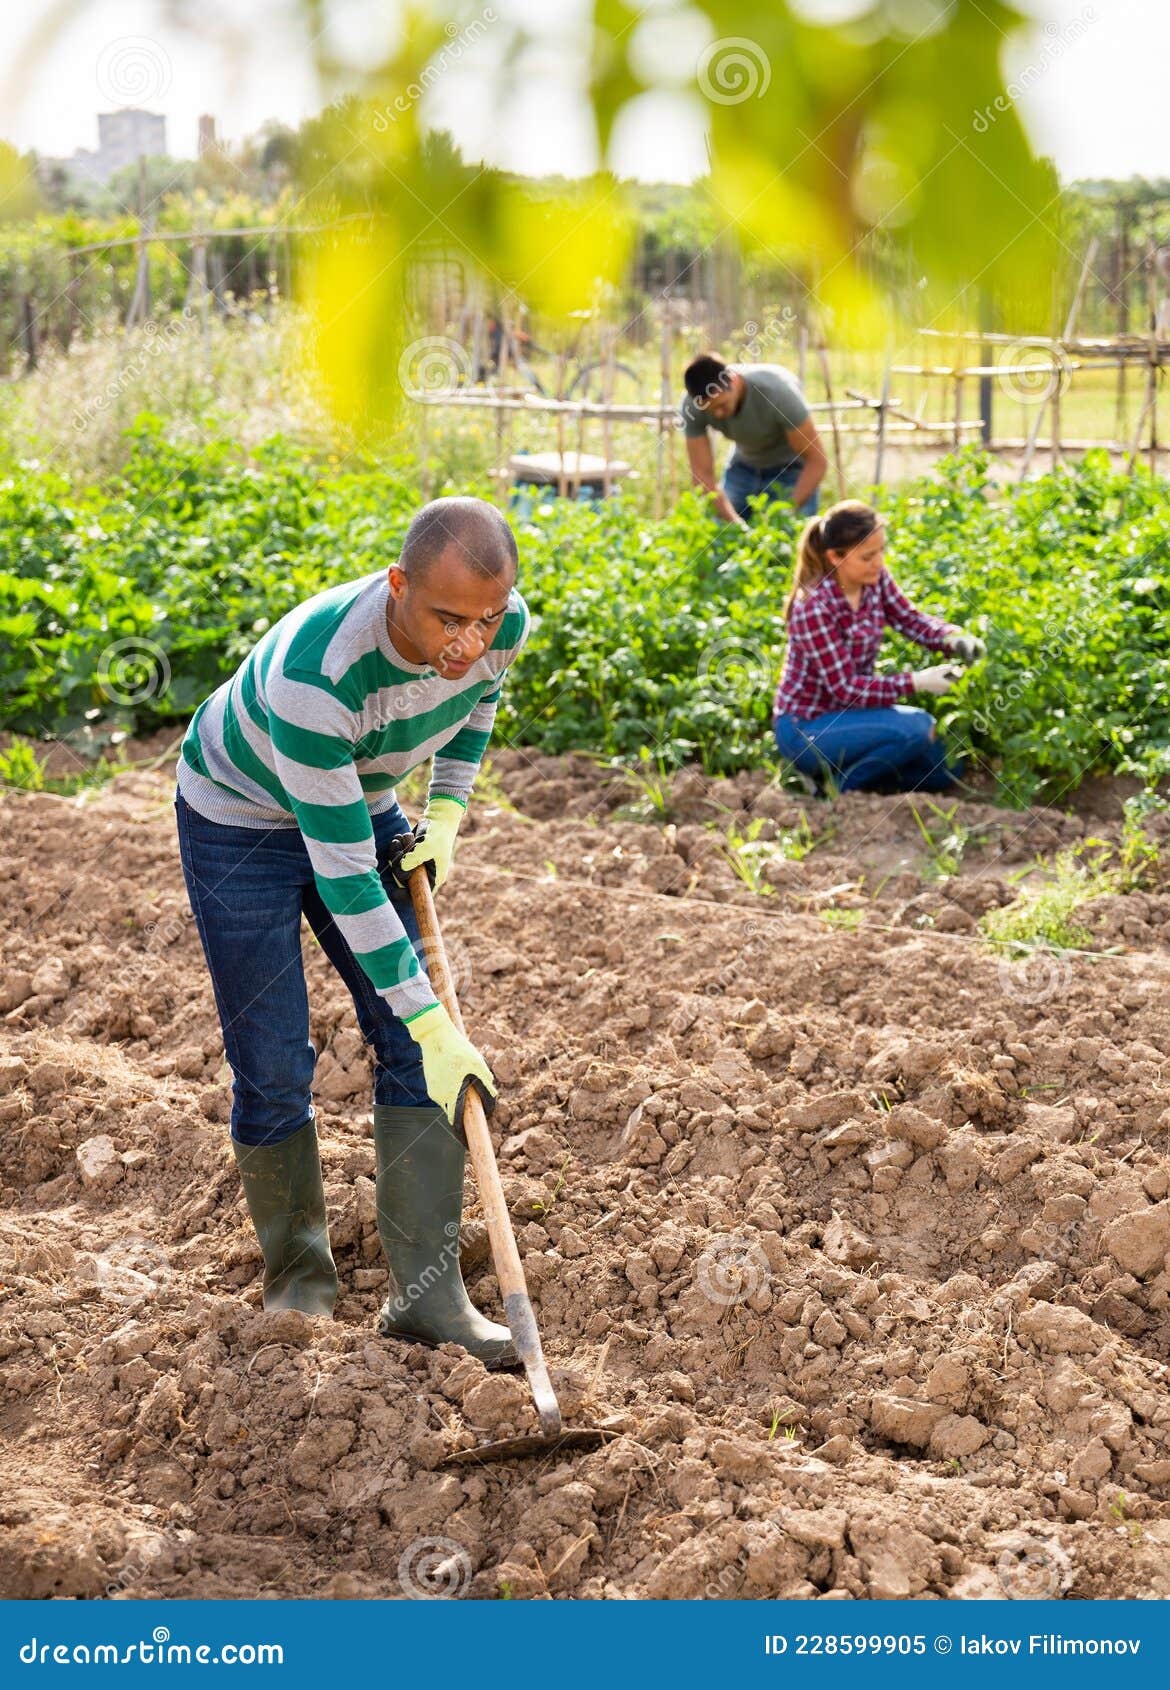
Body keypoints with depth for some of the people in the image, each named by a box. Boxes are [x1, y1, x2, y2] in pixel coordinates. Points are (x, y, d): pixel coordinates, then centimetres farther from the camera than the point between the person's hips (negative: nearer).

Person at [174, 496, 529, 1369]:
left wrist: (447, 811, -4)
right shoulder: (314, 672, -42)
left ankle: (428, 1292, 3)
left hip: (361, 805, 5)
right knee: (274, 1066, -5)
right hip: (241, 817, -5)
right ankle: (298, 1258, 22)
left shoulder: (503, 626, -24)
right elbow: (343, 876, -38)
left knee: (415, 1047, -3)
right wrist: (433, 1025, -36)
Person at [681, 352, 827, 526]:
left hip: (791, 467, -3)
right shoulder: (692, 407, -25)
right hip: (744, 466, 3)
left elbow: (817, 461, -26)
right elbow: (702, 476, -23)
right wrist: (738, 524, -35)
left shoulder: (776, 390, -33)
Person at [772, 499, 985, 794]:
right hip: (805, 727, -8)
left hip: (849, 710, 8)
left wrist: (954, 639, -18)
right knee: (915, 728, -26)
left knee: (945, 767, 7)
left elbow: (910, 619, 2)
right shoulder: (814, 607, -27)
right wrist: (916, 681, -30)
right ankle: (844, 783, -5)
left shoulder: (875, 579, -7)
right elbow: (846, 688, -25)